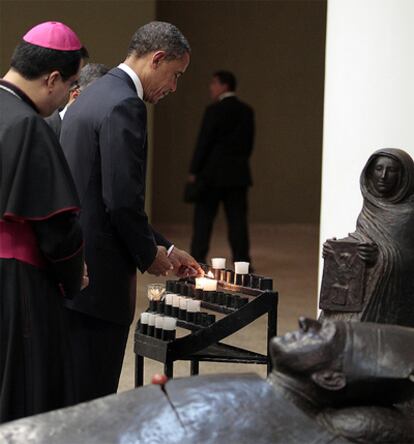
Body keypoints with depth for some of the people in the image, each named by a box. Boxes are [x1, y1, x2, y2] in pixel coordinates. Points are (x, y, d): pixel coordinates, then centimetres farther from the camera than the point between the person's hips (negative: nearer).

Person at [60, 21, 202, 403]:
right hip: (98, 278, -10)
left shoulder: (92, 97, 16)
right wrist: (149, 255, -3)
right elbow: (122, 200, -21)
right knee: (94, 400, -2)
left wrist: (164, 248, 21)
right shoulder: (124, 106, -15)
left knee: (72, 394, 17)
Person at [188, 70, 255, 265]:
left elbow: (204, 142, -11)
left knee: (203, 217, 1)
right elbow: (249, 142, 11)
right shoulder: (246, 111, 8)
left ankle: (197, 261, 1)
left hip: (213, 173, -5)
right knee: (237, 218, 7)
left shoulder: (215, 110, -11)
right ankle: (242, 262, 7)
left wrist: (194, 171, -6)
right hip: (239, 174, 5)